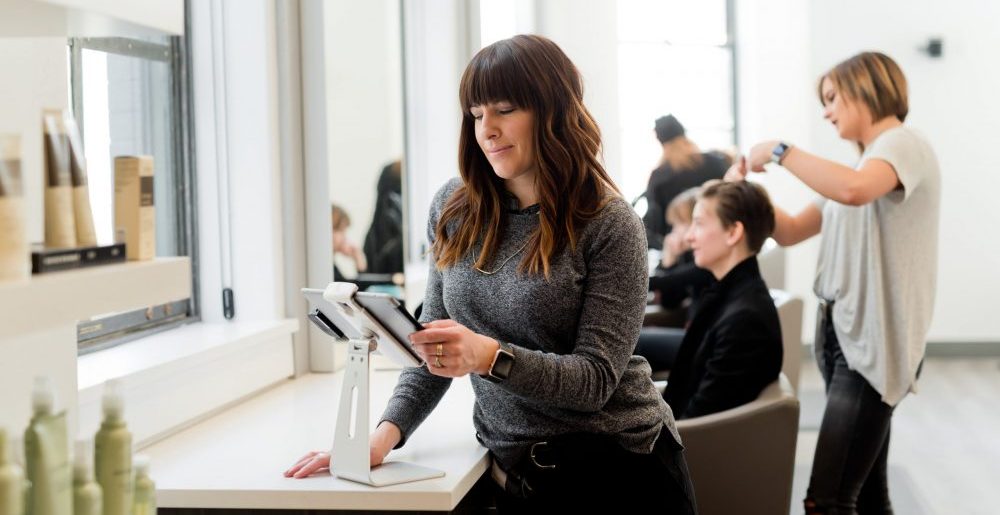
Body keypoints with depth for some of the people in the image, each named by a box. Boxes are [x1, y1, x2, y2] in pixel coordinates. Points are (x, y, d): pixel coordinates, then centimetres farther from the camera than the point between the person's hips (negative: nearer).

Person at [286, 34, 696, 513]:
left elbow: (597, 378, -16)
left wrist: (489, 356, -31)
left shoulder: (609, 224, -12)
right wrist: (386, 432, -10)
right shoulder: (454, 208, 1)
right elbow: (437, 350, 6)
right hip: (518, 474, 4)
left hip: (620, 462, -3)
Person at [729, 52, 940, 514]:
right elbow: (791, 232, 23)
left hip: (873, 342, -9)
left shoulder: (903, 144, -7)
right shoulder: (865, 164, 21)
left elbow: (854, 190, -31)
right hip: (842, 334, 9)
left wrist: (779, 152, -19)